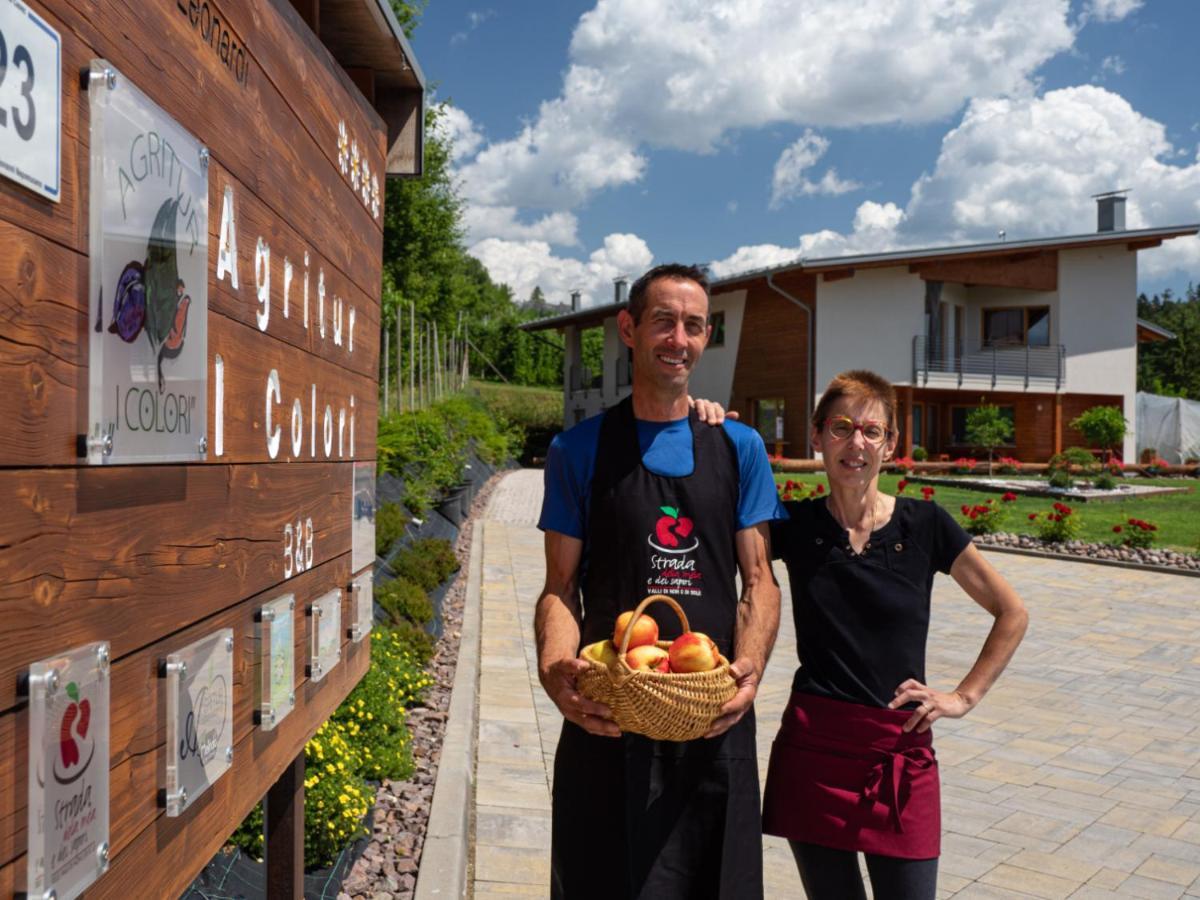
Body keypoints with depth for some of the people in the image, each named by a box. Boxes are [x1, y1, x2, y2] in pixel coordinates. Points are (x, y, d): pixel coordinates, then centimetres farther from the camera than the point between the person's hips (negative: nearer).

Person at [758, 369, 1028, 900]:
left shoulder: (924, 525, -2)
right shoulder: (793, 526, -1)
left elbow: (1012, 614, 7)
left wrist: (965, 697, 1)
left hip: (901, 752, 0)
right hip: (813, 747, 0)